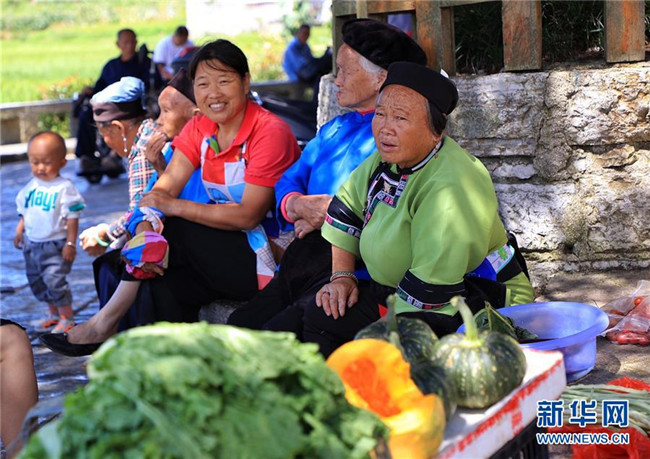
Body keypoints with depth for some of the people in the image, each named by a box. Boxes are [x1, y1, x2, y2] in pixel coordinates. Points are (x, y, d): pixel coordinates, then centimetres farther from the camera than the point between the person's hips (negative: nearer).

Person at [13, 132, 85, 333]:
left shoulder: (64, 188, -13)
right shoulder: (31, 187, 5)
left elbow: (72, 218, -13)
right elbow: (25, 212, 16)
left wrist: (70, 243, -15)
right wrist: (20, 231, 5)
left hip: (55, 245, -7)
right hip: (32, 244, 8)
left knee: (55, 280, -13)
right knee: (36, 281, 16)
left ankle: (67, 317, 3)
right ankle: (54, 313, 33)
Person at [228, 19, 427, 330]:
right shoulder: (334, 129, 23)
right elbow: (287, 183, 22)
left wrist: (326, 216, -11)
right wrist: (299, 206, -3)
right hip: (303, 262, 8)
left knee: (277, 336, -23)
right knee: (239, 324, -6)